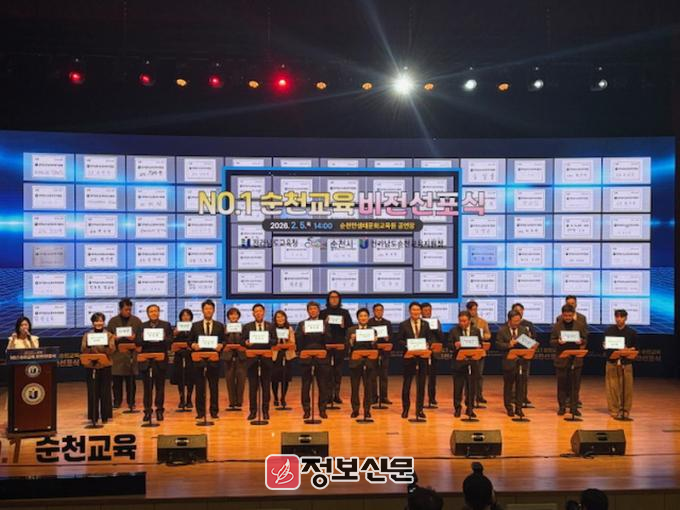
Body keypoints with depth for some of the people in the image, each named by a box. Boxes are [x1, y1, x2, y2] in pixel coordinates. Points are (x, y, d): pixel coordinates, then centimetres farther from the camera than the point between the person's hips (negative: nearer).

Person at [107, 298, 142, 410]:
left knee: (131, 380, 3)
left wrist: (134, 337, -14)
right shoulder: (113, 321, 8)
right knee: (117, 380, 4)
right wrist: (113, 338, -11)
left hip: (131, 354, -1)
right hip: (117, 354, 1)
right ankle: (117, 401, 15)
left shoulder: (136, 321, 6)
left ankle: (131, 402, 12)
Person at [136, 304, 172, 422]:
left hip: (161, 361, -1)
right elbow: (137, 342, 0)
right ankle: (147, 411, 12)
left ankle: (159, 410, 12)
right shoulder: (142, 326, 8)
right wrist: (144, 339, -20)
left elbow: (170, 341, -4)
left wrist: (162, 339, -23)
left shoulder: (166, 325, 6)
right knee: (147, 387, 4)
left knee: (160, 387, 5)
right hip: (146, 361, 1)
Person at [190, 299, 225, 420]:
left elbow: (223, 341, 6)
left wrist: (220, 345, -15)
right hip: (199, 359, 0)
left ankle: (214, 411, 10)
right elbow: (190, 341, 8)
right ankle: (200, 411, 11)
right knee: (199, 386, 4)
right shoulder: (195, 325, 9)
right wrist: (193, 345, -13)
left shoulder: (219, 326, 9)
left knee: (214, 386, 3)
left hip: (214, 359, 0)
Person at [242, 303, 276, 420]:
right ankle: (253, 411, 10)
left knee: (266, 386, 3)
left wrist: (268, 340, -19)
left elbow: (275, 341, 1)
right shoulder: (247, 327, 7)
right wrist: (246, 343, -18)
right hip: (252, 359, 0)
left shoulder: (270, 326, 8)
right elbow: (243, 342, 4)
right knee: (252, 386, 2)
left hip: (266, 359, 0)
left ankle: (265, 411, 11)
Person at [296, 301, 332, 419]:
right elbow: (297, 341, -2)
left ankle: (322, 410, 13)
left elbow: (329, 340, -2)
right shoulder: (301, 324, 7)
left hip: (321, 358, 0)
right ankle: (306, 410, 13)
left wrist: (324, 332, -19)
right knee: (305, 386, 4)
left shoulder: (324, 323, 8)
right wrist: (303, 333, -19)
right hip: (306, 357, 0)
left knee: (323, 385, 3)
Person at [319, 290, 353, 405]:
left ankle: (337, 394, 10)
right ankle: (329, 394, 4)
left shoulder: (345, 312, 10)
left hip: (340, 344, 1)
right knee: (327, 369, -2)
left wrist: (344, 326, -12)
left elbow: (351, 327, 7)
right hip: (326, 344, -1)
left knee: (338, 369, 3)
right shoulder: (323, 313, 8)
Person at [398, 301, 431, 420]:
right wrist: (406, 345, -18)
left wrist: (427, 345, -11)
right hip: (409, 357, -2)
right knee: (406, 384, 5)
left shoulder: (425, 324, 9)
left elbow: (429, 339, 10)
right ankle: (405, 409, 16)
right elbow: (399, 340, -1)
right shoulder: (403, 325, 1)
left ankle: (419, 409, 14)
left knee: (421, 384, 5)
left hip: (422, 357, 2)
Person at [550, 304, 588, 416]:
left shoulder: (580, 325, 4)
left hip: (576, 359, 1)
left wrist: (581, 341, -16)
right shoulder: (557, 326, 1)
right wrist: (558, 342, -19)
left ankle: (574, 407, 13)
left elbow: (585, 340, 6)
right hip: (561, 359, -1)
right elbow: (552, 341, 2)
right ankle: (562, 407, 14)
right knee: (562, 384, 5)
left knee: (575, 384, 5)